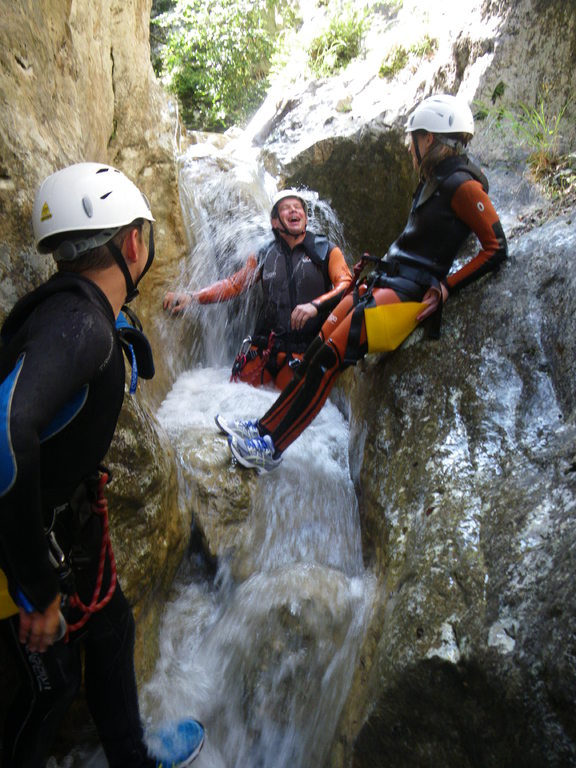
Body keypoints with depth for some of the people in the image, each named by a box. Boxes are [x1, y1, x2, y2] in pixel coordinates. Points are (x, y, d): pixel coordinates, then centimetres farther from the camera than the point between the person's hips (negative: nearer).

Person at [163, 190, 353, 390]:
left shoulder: (326, 251, 2)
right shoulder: (264, 256, 11)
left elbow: (346, 285, -9)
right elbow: (234, 284, 15)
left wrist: (316, 305, -28)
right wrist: (192, 297, 5)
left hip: (305, 350, -3)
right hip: (265, 346, 3)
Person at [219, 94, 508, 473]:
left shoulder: (462, 184, -11)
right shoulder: (435, 180, 16)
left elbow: (496, 247, -14)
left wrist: (445, 288, -14)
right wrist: (377, 273, 15)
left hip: (409, 293, -9)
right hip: (384, 282, 9)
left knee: (329, 359, -16)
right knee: (317, 348, 2)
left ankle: (272, 447, -9)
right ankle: (266, 425, 8)